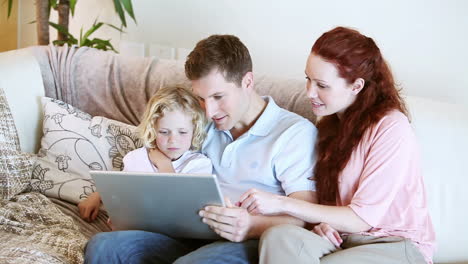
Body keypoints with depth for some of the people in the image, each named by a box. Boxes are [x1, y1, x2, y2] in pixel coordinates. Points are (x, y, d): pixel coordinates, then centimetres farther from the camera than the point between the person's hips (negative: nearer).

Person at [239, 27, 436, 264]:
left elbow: (362, 218, -15)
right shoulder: (330, 124, 12)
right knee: (278, 236, -30)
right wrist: (320, 221, -7)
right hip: (341, 238, 6)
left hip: (396, 245, -6)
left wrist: (282, 204, -18)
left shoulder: (391, 128, -13)